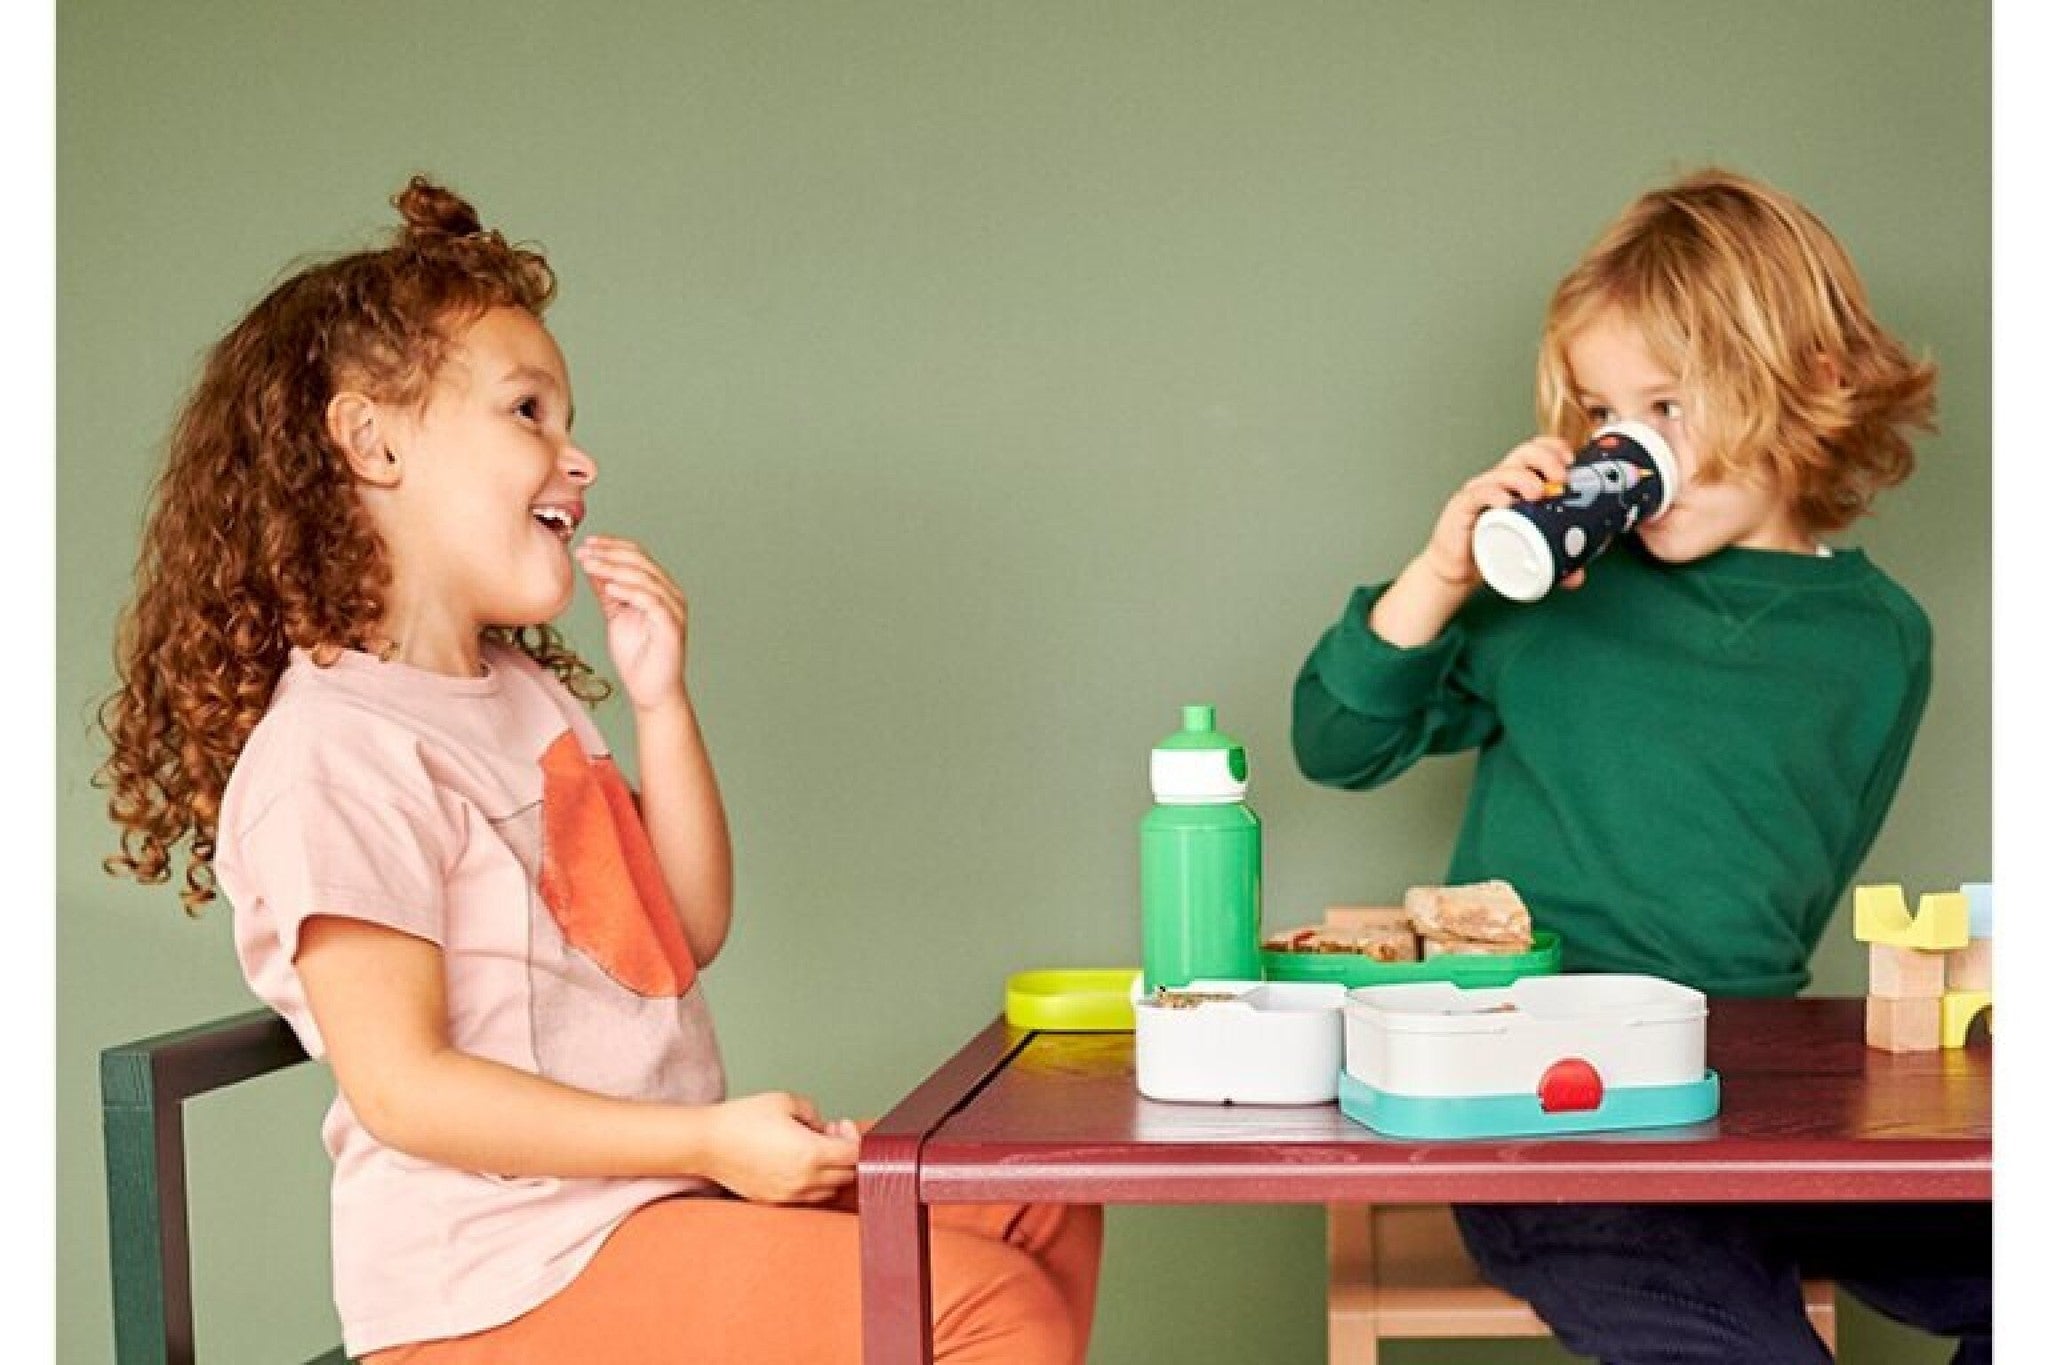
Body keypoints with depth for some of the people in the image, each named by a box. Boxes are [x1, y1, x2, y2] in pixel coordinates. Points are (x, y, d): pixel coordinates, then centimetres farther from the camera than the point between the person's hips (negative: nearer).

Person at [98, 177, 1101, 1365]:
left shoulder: (530, 694, 15)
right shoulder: (335, 748, -16)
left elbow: (690, 932, 16)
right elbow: (402, 1086, -20)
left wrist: (662, 700, 4)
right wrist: (710, 1141, -23)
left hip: (653, 1194, 10)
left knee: (1041, 1207, 12)